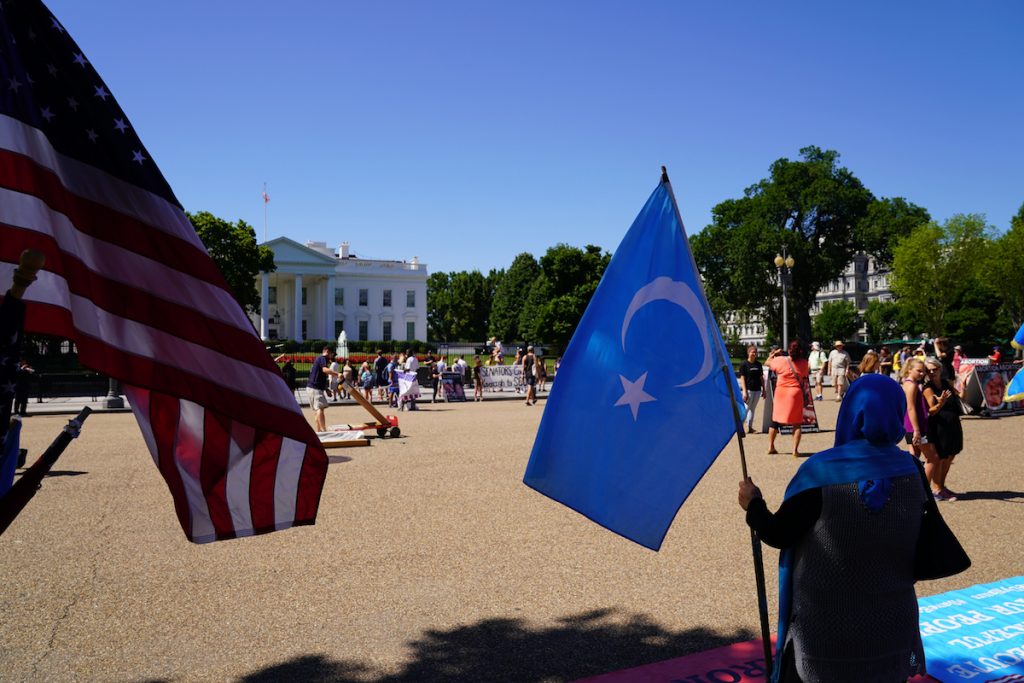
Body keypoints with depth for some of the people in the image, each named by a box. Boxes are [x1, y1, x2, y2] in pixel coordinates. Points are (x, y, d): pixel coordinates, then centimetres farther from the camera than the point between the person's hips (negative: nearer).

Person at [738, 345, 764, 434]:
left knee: (752, 409, 9)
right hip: (748, 390, -5)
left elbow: (761, 377, 17)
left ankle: (750, 427, 13)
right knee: (745, 408, -6)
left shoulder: (759, 364, 12)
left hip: (757, 390, 6)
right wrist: (744, 391, -15)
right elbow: (742, 378, -8)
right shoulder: (744, 364, -5)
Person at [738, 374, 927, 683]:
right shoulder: (912, 471, -8)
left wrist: (753, 504, 4)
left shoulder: (822, 471, -20)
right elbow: (925, 553, 2)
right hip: (891, 623, 3)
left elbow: (778, 535, -14)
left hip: (827, 622, -3)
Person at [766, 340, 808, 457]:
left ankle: (770, 447, 19)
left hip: (781, 392, 1)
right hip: (795, 393, -1)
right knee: (797, 423, 6)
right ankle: (795, 450, -2)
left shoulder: (780, 360, -7)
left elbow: (768, 362, 10)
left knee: (775, 421, 13)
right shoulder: (804, 363, -4)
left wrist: (774, 354, 25)